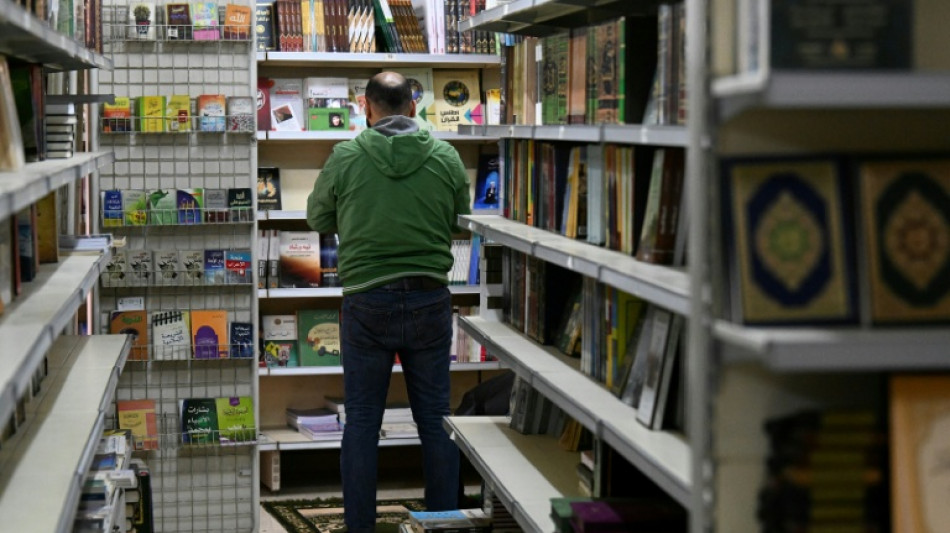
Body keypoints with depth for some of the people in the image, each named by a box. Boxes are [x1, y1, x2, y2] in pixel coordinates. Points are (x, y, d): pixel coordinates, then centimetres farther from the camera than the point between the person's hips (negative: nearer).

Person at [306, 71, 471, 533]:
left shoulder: (344, 158, -5)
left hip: (366, 301, -1)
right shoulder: (446, 158, -1)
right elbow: (460, 223, 11)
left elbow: (317, 220, 10)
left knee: (361, 421, 7)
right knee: (435, 418, 10)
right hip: (430, 300, 1)